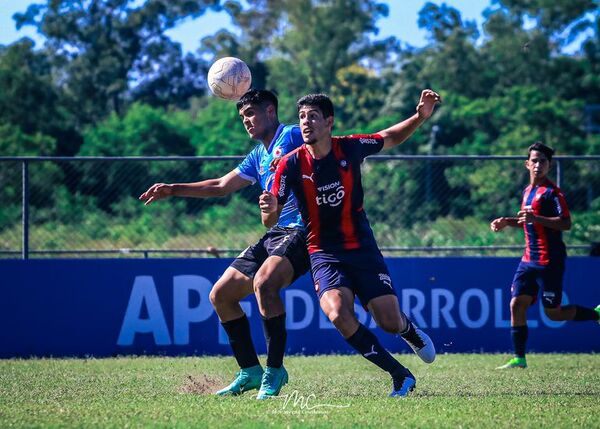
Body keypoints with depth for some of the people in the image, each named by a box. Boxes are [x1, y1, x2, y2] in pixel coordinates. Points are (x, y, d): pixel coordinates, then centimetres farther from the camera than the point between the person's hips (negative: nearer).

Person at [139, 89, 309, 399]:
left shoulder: (292, 136, -4)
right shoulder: (257, 157, 22)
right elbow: (221, 186, 30)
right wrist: (173, 190, 25)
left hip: (300, 231, -10)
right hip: (274, 234, 10)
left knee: (263, 282, -33)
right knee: (220, 295, 6)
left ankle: (274, 370, -22)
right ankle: (250, 372, 14)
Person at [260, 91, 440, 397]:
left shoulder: (350, 148, -6)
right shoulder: (291, 164, -10)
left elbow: (392, 138, 14)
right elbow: (270, 222, -8)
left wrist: (421, 116, -2)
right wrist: (271, 209, -32)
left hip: (362, 248, 1)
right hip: (324, 254, -1)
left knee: (390, 322, -9)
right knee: (338, 313, -28)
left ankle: (410, 331, 34)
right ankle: (401, 377, -12)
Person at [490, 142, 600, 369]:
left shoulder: (552, 192, -11)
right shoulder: (527, 191, 15)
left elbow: (566, 223, -21)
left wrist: (536, 218, -31)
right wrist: (507, 222, 14)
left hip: (549, 262, -8)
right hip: (529, 259, 8)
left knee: (553, 313, -2)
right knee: (517, 304, -3)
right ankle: (519, 359, 1)